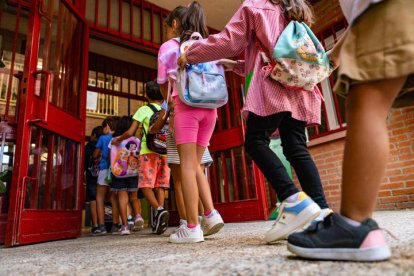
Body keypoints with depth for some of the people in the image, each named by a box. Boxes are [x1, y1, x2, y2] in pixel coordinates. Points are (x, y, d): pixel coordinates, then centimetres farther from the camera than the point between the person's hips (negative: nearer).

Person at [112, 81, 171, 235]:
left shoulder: (144, 110, 4)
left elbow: (130, 132, 0)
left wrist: (118, 139, 18)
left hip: (148, 151, -4)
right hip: (164, 152, 4)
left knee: (146, 185, 2)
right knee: (159, 186, 7)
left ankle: (159, 210, -20)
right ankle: (159, 221, 1)